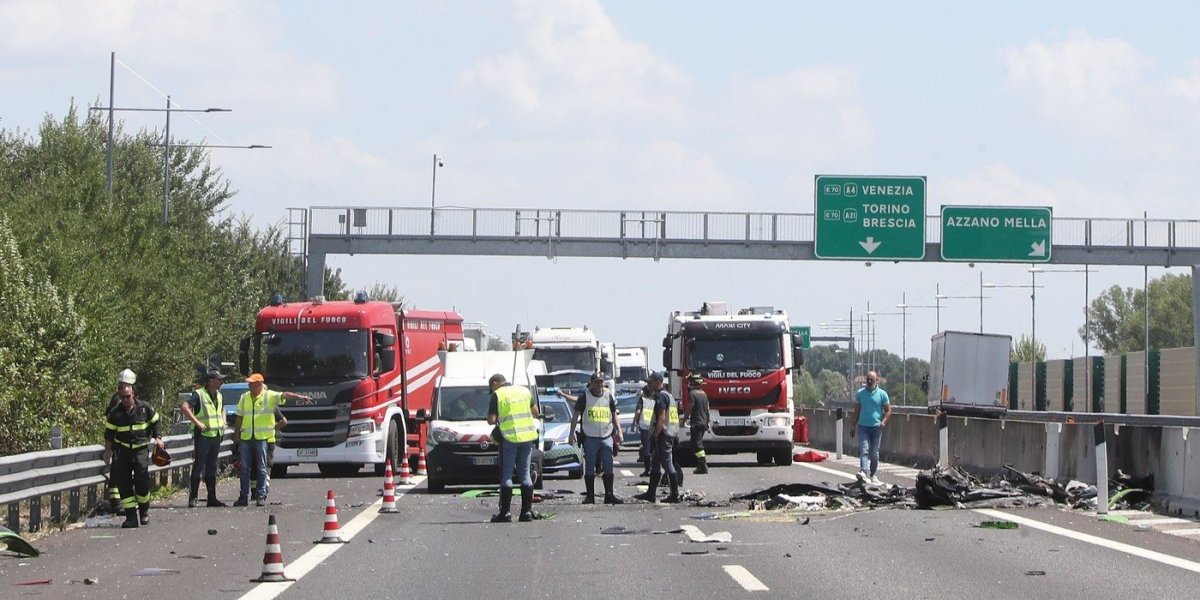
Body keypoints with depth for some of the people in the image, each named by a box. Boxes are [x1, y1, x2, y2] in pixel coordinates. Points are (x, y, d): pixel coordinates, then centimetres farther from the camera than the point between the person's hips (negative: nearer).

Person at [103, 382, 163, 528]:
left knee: (142, 479, -10)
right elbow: (109, 432, 10)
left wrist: (157, 438, 2)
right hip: (122, 450, 2)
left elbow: (155, 423, 12)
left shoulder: (145, 408, 0)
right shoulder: (115, 413, 2)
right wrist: (108, 450, 7)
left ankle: (144, 511, 12)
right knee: (123, 483, -4)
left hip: (141, 449, -2)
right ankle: (131, 517, 1)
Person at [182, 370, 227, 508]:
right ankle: (192, 498, -6)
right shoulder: (199, 394, -11)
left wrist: (223, 423, 17)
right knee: (198, 467, -7)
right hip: (203, 435, -8)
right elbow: (185, 407, -23)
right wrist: (197, 422, -25)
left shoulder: (219, 396, 14)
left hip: (216, 435, 8)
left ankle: (212, 498, 16)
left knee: (211, 468, 12)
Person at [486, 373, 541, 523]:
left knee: (506, 475, 0)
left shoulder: (497, 395, -4)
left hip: (509, 437, -5)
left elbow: (491, 420, -8)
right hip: (527, 437, 5)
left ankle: (505, 512, -4)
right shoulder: (525, 391, 12)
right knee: (525, 474, 9)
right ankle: (527, 511, 6)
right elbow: (535, 413, 13)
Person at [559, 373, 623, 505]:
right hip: (590, 438, -2)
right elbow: (576, 415, 0)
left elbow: (614, 416, 18)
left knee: (608, 467, 0)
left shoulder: (608, 396, 10)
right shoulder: (585, 397, 0)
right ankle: (590, 496, 8)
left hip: (606, 438, 2)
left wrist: (618, 431, 11)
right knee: (589, 469, 2)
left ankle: (609, 495, 4)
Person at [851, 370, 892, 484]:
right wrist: (854, 427, 13)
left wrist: (883, 422, -14)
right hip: (863, 426, 0)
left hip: (876, 427, 0)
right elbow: (857, 410, 14)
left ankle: (873, 474, 17)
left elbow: (888, 410, 4)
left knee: (874, 453, 6)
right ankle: (863, 472, -28)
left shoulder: (882, 394, 1)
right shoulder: (860, 393, 7)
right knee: (864, 449, -14)